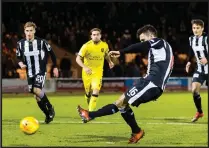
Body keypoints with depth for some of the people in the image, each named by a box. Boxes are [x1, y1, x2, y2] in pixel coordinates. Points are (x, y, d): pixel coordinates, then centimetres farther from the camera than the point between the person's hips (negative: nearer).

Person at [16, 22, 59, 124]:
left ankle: (50, 108, -3)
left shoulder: (41, 42, -10)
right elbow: (18, 57, 10)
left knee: (37, 90, -26)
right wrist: (20, 63, -13)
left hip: (40, 72, -4)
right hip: (30, 74, 4)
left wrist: (55, 67, 6)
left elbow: (51, 53, 4)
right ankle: (48, 115, 24)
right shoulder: (21, 44, -2)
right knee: (37, 97, 6)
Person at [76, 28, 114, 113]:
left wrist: (110, 62, 5)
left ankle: (91, 111, -18)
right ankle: (90, 106, 40)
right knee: (88, 93, 10)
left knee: (96, 90, -20)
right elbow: (78, 59, -17)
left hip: (98, 72, 0)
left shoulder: (104, 45, -7)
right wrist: (84, 67, -32)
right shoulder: (86, 46, -16)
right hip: (87, 72, 0)